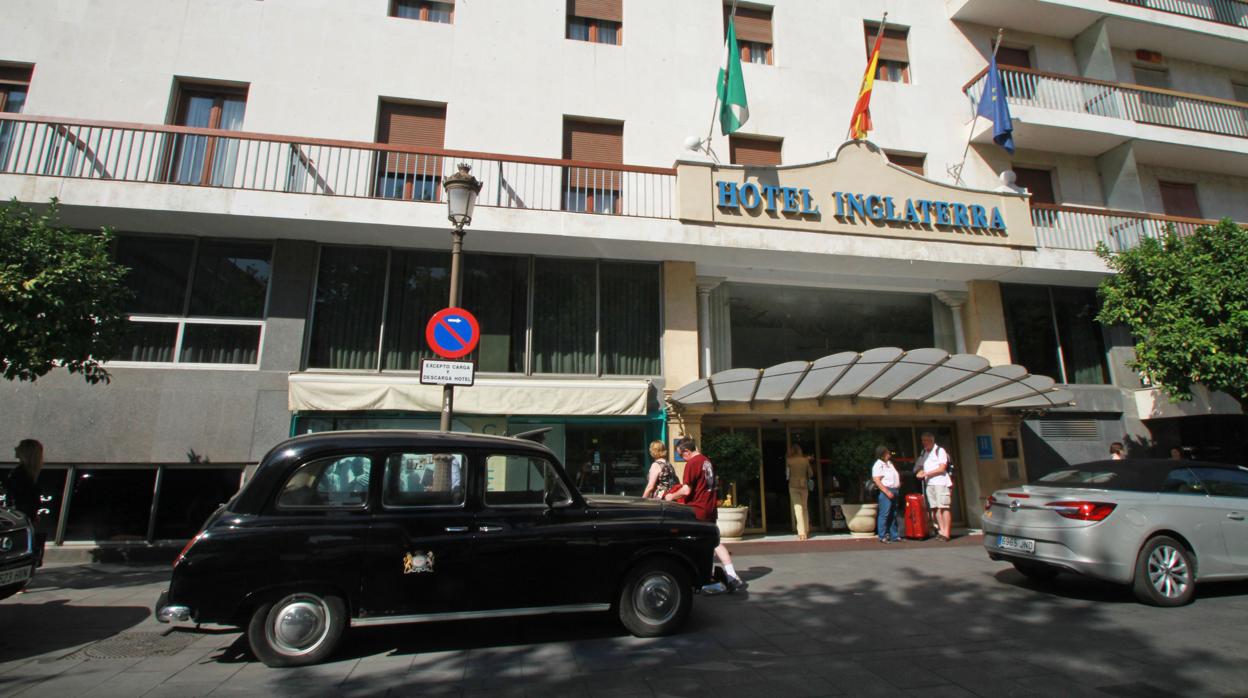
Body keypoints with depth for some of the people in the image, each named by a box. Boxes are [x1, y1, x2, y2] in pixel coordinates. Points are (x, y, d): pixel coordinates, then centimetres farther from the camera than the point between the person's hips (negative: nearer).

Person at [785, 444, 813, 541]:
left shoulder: (788, 460, -3)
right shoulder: (805, 460, 3)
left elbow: (787, 473, 7)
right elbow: (810, 474, 10)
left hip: (793, 486, -2)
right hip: (804, 485, 2)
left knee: (798, 508, -3)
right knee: (805, 508, 14)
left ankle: (802, 533, -11)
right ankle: (807, 531, 20)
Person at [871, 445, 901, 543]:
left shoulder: (889, 462, 17)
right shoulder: (878, 465, -12)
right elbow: (877, 480, -18)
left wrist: (899, 483, 13)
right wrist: (887, 492, -23)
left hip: (895, 491, 9)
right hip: (886, 491, -9)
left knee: (893, 515, 14)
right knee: (884, 514, -8)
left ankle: (894, 536, 22)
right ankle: (882, 537, -3)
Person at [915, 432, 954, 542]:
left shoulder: (940, 451, -3)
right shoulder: (923, 453, 17)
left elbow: (942, 468, -9)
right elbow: (921, 466, 25)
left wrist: (926, 473, -12)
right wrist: (921, 472, 3)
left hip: (941, 483, -6)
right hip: (929, 483, 6)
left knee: (944, 507, -8)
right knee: (935, 508, 3)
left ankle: (946, 532, -7)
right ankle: (941, 530, 7)